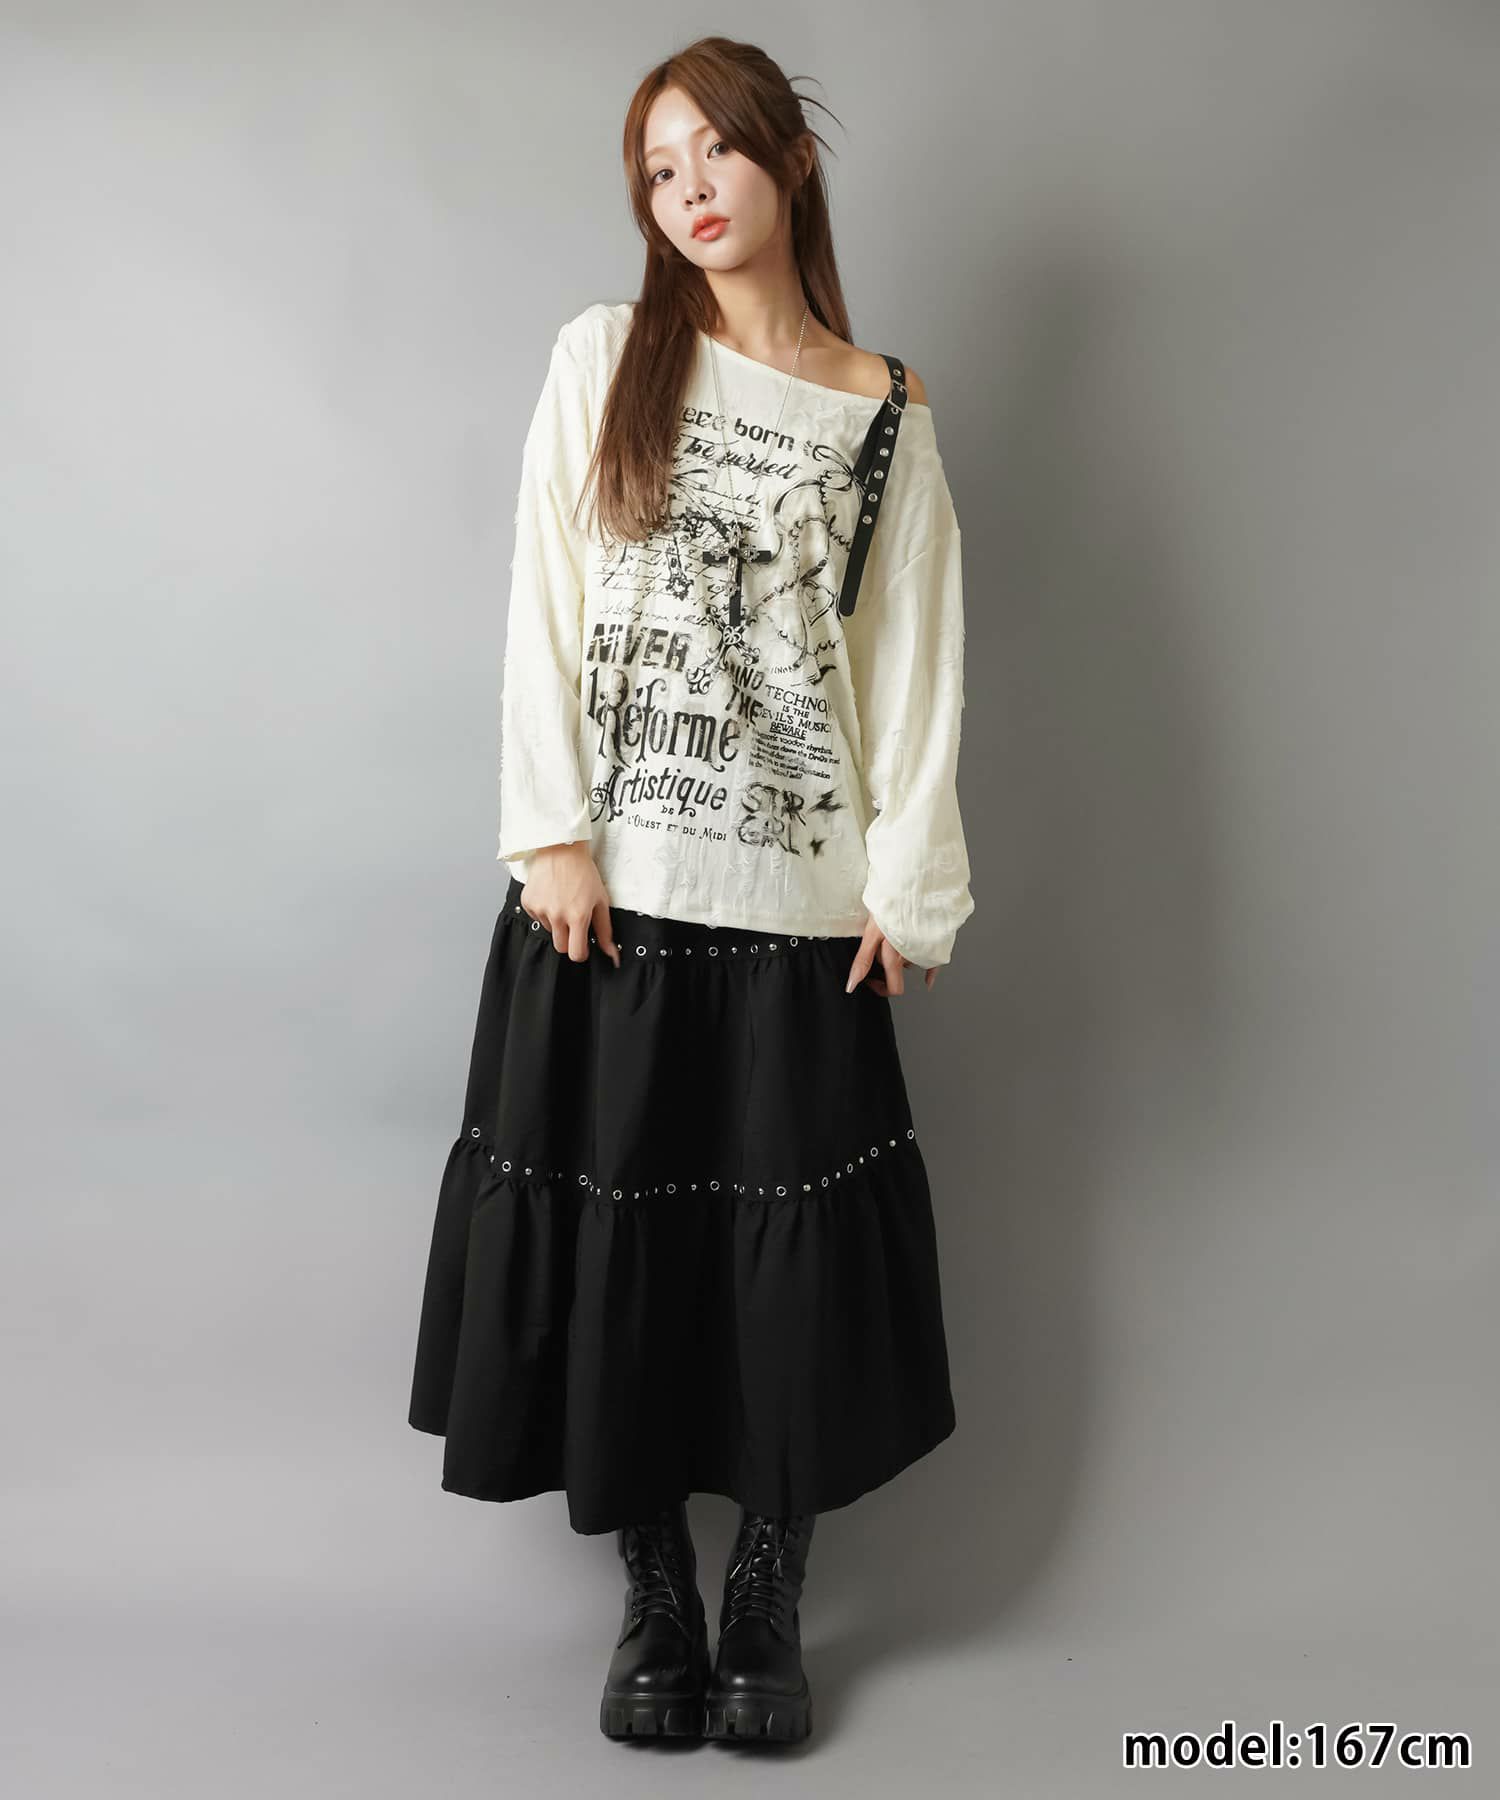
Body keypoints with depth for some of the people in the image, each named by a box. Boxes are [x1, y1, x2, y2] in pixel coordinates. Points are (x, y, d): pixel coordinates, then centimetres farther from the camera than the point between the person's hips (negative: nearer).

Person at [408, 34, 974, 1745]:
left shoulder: (887, 413, 7)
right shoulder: (604, 358, 6)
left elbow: (915, 658, 5)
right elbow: (544, 603, 1)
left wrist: (906, 884, -2)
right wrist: (554, 832, -8)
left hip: (796, 898, 0)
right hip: (610, 882, 0)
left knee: (797, 1257, 2)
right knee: (610, 1229, 5)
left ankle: (767, 1601, 21)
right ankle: (653, 1593, 22)